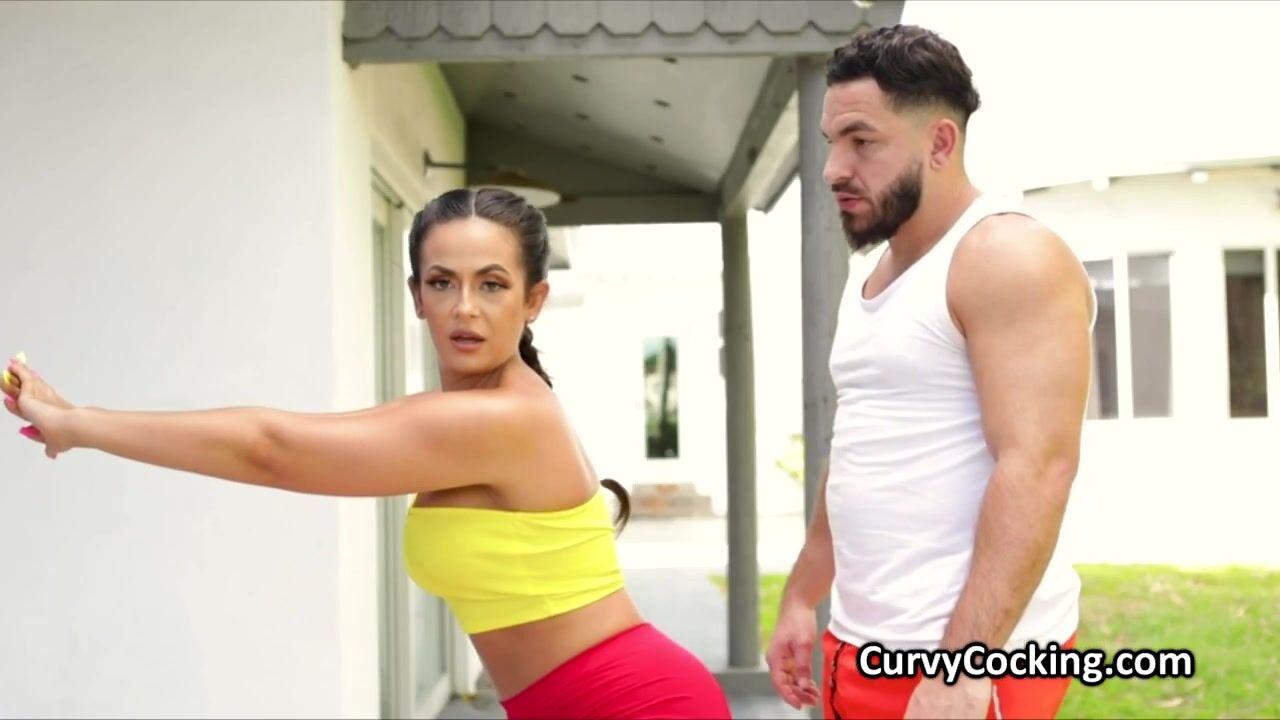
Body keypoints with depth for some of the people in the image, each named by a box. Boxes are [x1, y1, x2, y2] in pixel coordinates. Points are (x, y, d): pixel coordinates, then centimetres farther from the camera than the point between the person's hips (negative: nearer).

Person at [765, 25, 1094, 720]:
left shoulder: (1008, 258, -13)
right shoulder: (870, 273, 14)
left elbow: (1037, 469, -22)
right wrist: (801, 600, 18)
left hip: (966, 653, -8)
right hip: (863, 645, 8)